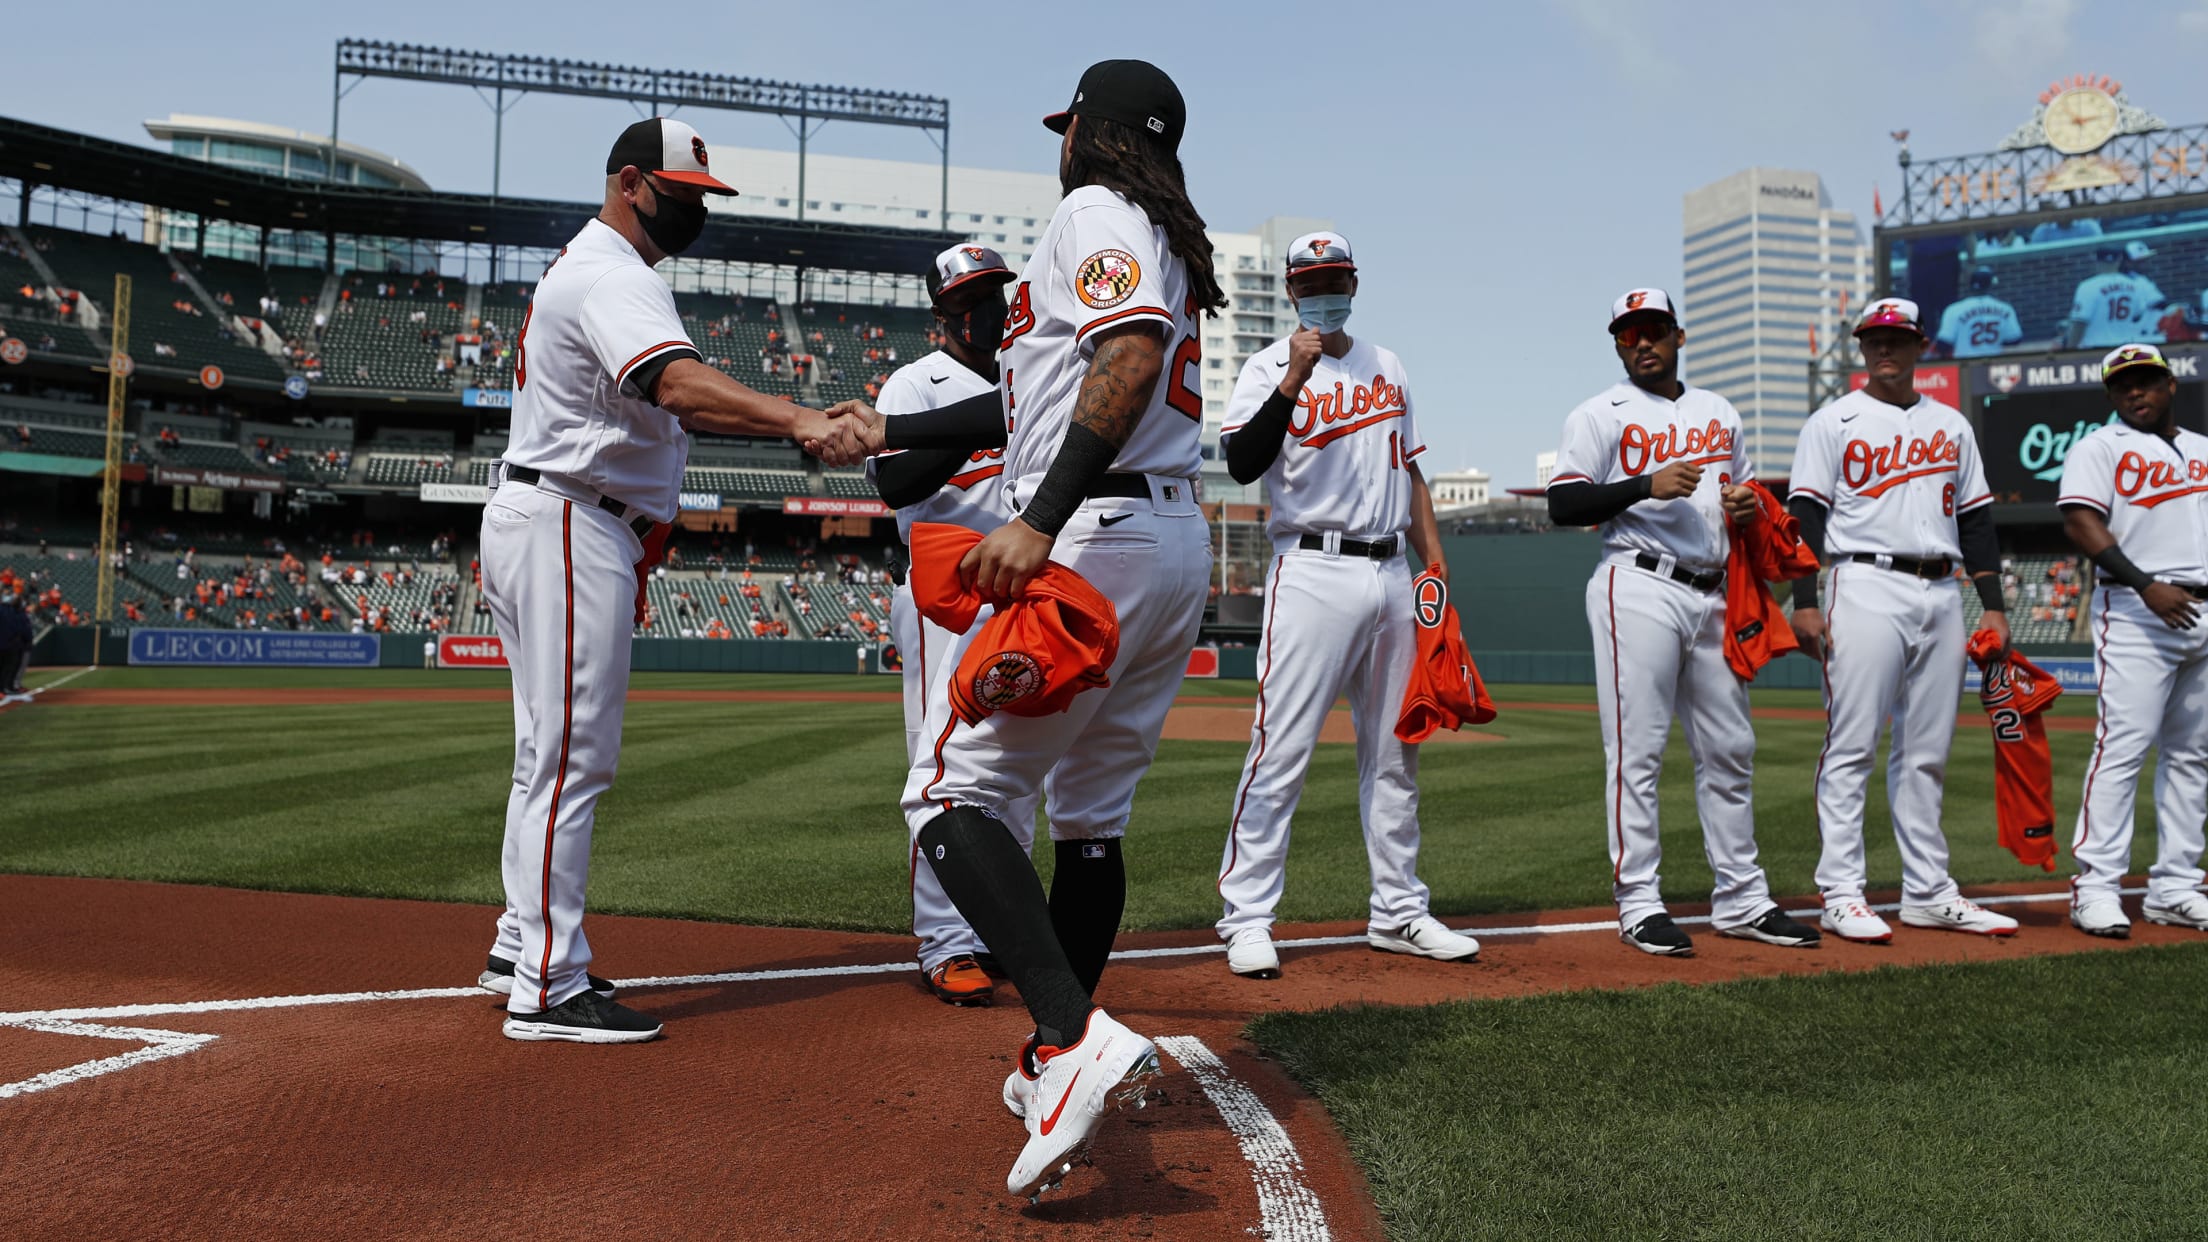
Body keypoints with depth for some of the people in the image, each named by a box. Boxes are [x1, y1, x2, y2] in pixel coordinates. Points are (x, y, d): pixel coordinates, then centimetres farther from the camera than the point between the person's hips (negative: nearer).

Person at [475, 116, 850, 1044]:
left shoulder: (583, 269, 22)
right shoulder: (613, 276, -13)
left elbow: (666, 406, 18)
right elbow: (679, 384, -34)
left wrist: (794, 425, 6)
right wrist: (796, 419, -48)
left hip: (539, 524, 11)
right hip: (569, 526, -11)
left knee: (553, 751, 16)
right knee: (572, 755, -10)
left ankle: (523, 949, 27)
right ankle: (547, 991, -6)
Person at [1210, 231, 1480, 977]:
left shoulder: (1388, 368, 18)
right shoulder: (1271, 368, -1)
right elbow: (1243, 464, -17)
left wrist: (1434, 560, 14)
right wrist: (1295, 377, -23)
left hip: (1390, 575, 6)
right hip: (1313, 573, -6)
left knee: (1394, 753, 10)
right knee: (1281, 749, -10)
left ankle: (1398, 913, 20)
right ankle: (1246, 919, -3)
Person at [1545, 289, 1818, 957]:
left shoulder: (1721, 413, 20)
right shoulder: (1601, 414, 2)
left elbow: (1745, 491, 28)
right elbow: (1562, 506, -7)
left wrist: (1750, 507, 4)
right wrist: (1648, 484, -17)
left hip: (1712, 594, 6)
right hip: (1638, 590, -6)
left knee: (1730, 750, 8)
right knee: (1636, 749, -7)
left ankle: (1741, 900, 17)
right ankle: (1639, 902, -1)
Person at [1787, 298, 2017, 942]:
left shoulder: (1952, 425, 18)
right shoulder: (1833, 422, 4)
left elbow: (1975, 519, 18)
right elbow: (1807, 514, -4)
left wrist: (1994, 605, 10)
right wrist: (1805, 602, -14)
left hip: (1941, 594, 5)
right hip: (1866, 588, -5)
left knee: (1928, 752, 8)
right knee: (1851, 746, -7)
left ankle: (1928, 892, 15)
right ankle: (1841, 894, -4)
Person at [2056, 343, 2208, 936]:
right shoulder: (2100, 447, 3)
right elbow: (2081, 523, -11)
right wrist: (2148, 586, -20)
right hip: (2135, 615, -6)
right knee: (2122, 747, -12)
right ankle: (2095, 888, -11)